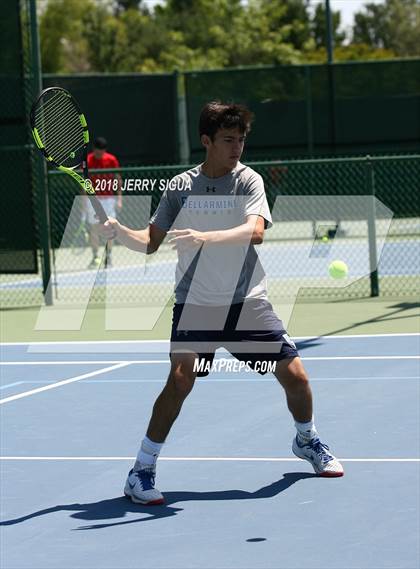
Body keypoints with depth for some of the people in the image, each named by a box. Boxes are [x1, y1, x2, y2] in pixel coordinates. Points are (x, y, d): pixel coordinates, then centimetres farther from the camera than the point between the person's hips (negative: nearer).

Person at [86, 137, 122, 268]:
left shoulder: (111, 160, -2)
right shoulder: (87, 161, -3)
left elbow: (118, 179, 2)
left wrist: (119, 199, -4)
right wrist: (84, 201, -2)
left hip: (108, 198, 0)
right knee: (93, 228, -1)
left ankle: (109, 257, 9)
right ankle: (95, 257, 8)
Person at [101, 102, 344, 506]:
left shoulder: (248, 181, -4)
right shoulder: (181, 187, 0)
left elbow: (254, 230, -21)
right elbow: (151, 241, 1)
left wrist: (204, 238, -36)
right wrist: (119, 232, -19)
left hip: (248, 302, 1)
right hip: (195, 303, -1)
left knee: (294, 374, 0)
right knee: (181, 378, -19)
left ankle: (307, 441, 31)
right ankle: (142, 470, -9)